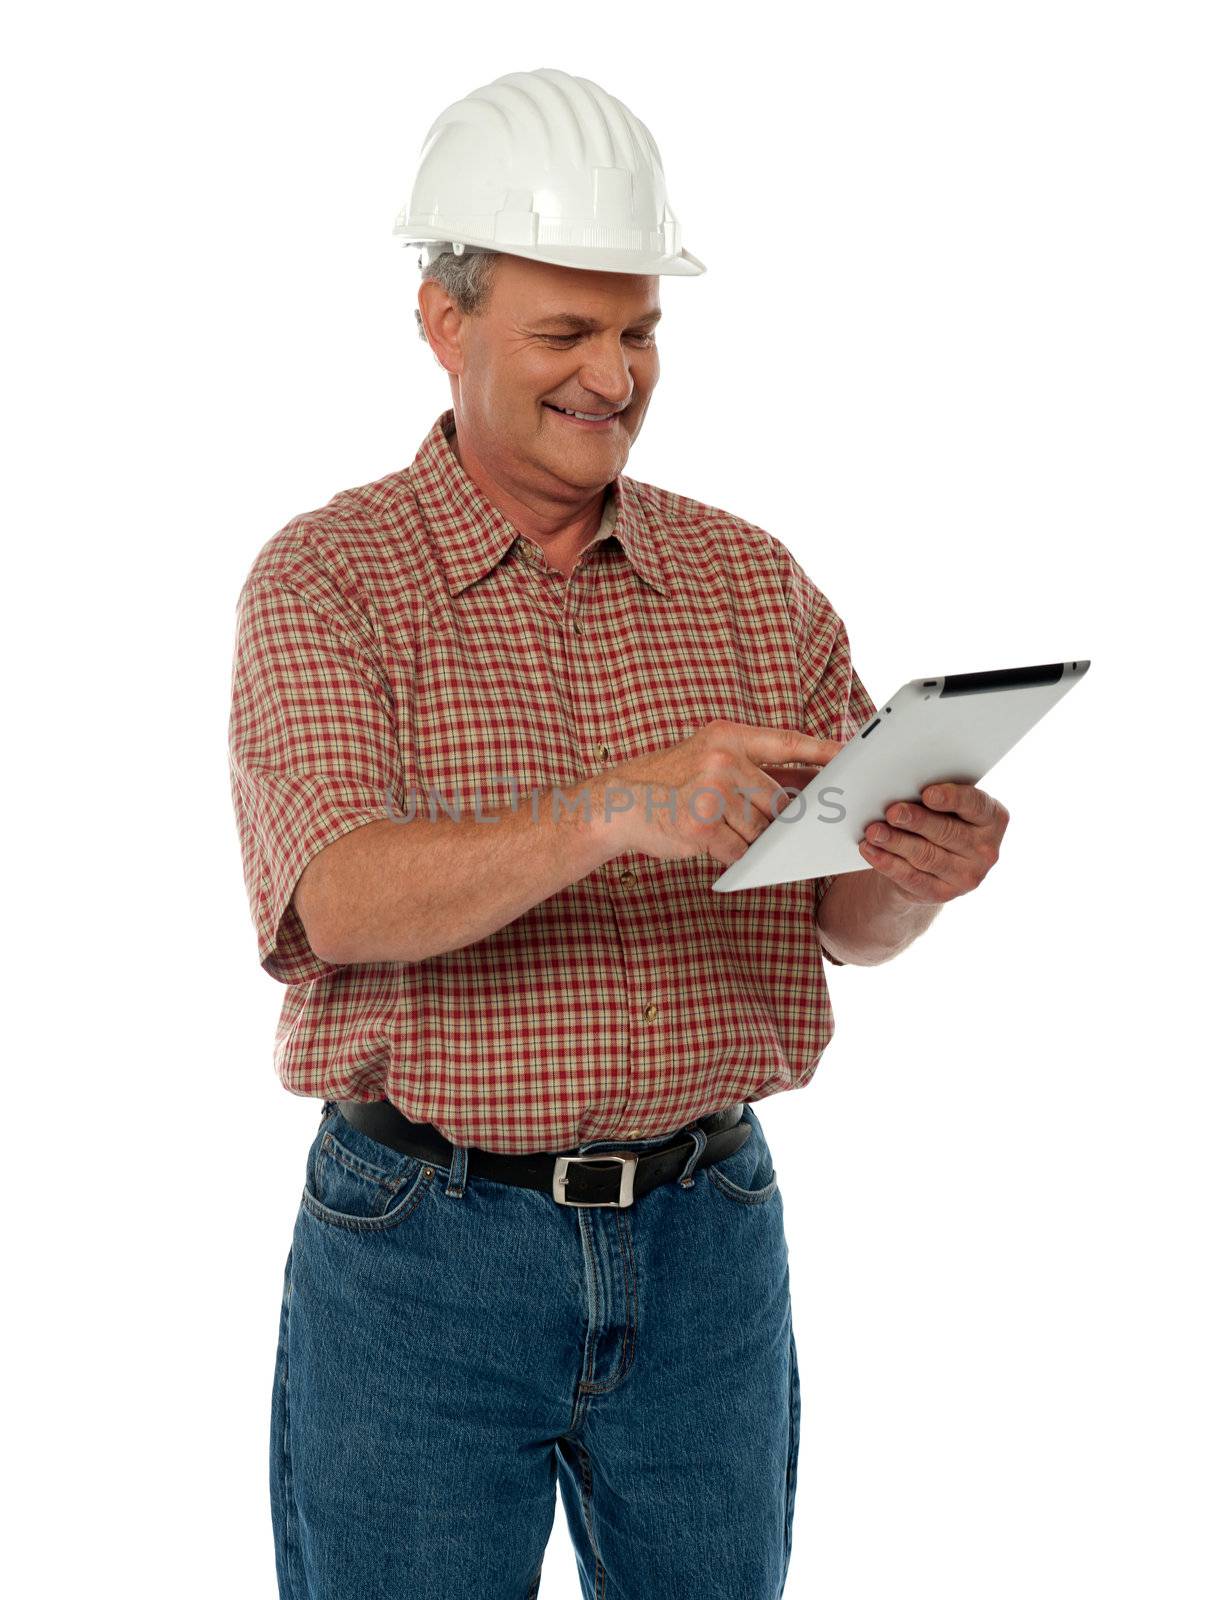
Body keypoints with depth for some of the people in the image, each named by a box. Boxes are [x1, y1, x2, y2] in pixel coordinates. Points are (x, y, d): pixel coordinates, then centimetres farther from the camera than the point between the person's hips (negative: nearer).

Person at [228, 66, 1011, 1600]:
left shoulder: (752, 581, 6)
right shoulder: (325, 579, -5)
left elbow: (844, 919, 5)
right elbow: (345, 900, -20)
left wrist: (915, 875, -19)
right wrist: (611, 809, -35)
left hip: (709, 1243, 3)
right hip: (422, 1253, -3)